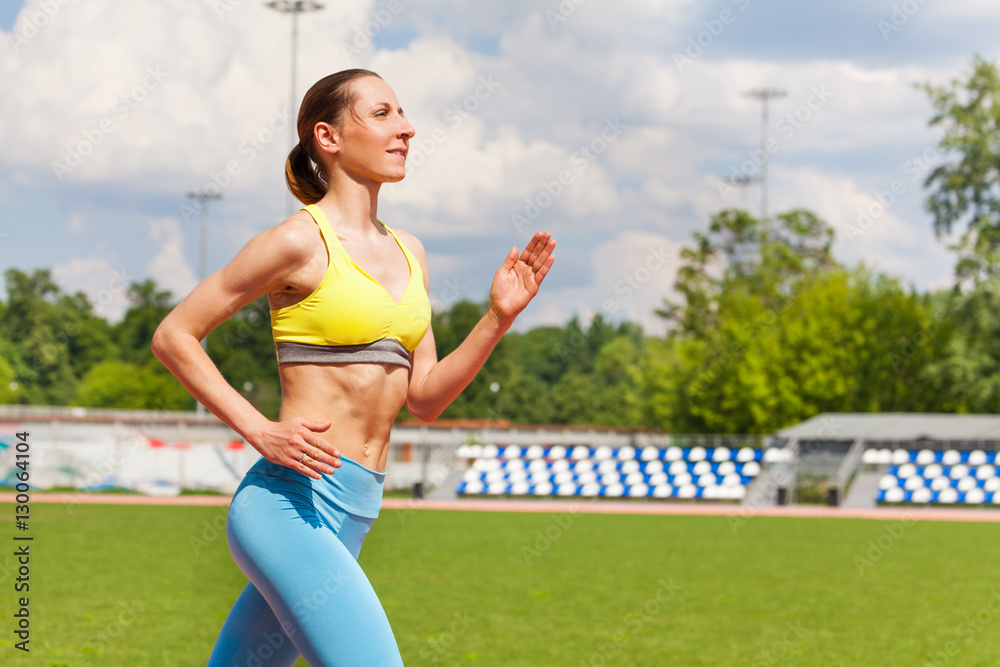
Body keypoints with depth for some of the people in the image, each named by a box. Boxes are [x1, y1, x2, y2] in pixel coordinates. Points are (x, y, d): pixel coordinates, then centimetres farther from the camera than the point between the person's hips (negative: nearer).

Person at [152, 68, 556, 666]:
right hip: (291, 503, -8)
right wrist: (260, 431, -12)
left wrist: (499, 318, 2)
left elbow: (424, 399, 14)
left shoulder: (408, 252, 15)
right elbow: (174, 336, -4)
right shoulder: (301, 241, -7)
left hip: (351, 515, 8)